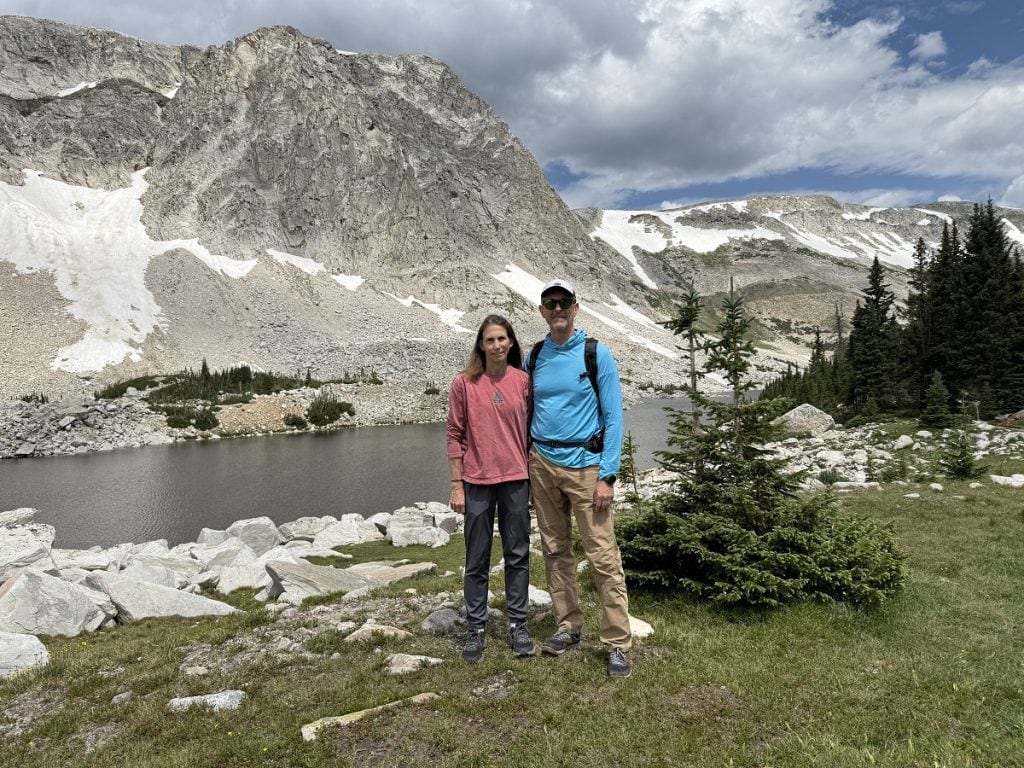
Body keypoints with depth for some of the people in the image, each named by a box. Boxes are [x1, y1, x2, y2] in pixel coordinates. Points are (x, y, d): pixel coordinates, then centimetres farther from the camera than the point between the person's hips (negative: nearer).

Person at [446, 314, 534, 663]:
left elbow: (532, 430, 7)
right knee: (477, 560, 8)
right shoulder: (463, 384, -4)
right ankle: (476, 629, 21)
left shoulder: (523, 381, 1)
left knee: (518, 555, 10)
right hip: (477, 482, -1)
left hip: (516, 480, 2)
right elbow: (455, 436, -1)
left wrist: (535, 477, 6)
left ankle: (518, 624, 24)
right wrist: (457, 486, -3)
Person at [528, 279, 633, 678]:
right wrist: (528, 457, 8)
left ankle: (618, 643, 6)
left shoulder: (597, 354, -5)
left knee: (603, 556, -5)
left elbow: (613, 418, -7)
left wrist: (607, 476, -14)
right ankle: (568, 627, 28)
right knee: (556, 552, 13)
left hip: (583, 464, -5)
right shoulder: (534, 357, 8)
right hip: (542, 464, 5)